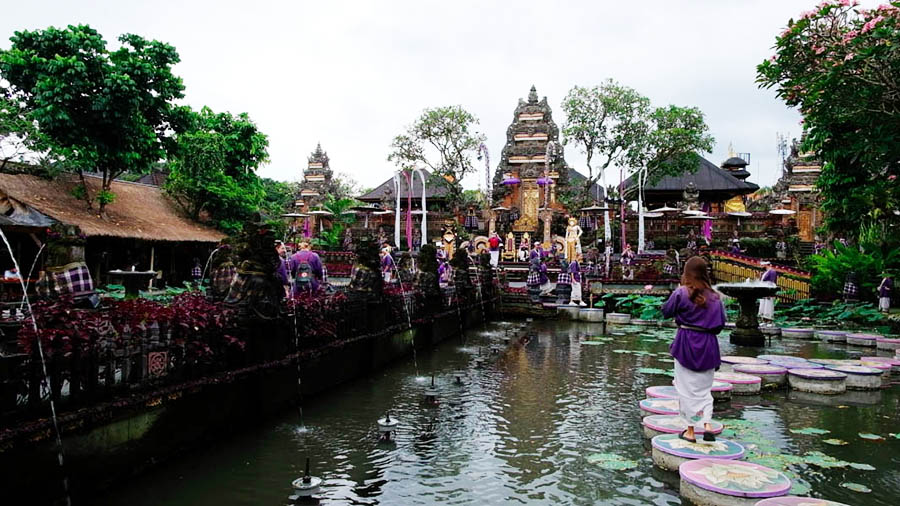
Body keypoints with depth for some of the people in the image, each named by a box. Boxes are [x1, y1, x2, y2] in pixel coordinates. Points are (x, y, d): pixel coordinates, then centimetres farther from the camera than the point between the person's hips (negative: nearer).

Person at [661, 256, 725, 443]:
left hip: (686, 343, -3)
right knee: (705, 388, 16)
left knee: (687, 388, 7)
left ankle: (690, 431, 12)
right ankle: (707, 424, 2)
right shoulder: (715, 297, 0)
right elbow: (720, 324, 5)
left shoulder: (681, 293, -11)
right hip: (708, 345, 3)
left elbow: (666, 312, 0)